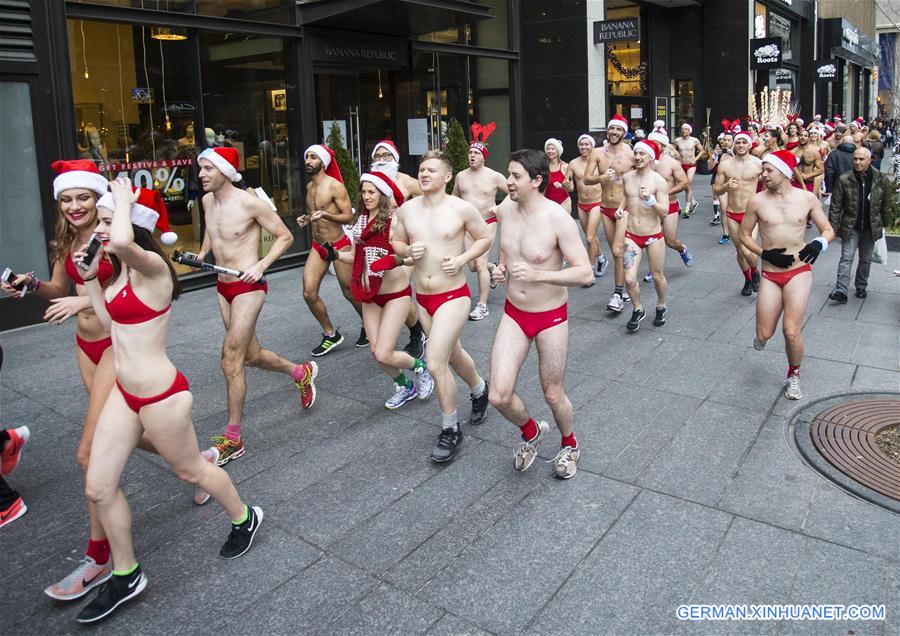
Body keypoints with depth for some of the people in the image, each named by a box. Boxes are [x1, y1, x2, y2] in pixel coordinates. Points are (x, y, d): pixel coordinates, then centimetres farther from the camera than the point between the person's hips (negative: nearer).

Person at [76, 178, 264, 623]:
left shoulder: (152, 267, -21)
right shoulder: (121, 271, 7)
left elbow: (122, 241, -44)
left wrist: (124, 199, -26)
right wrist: (90, 278, 11)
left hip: (161, 395, -9)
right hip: (124, 392, 9)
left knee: (190, 470, 14)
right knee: (98, 487, 11)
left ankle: (244, 519, 43)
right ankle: (125, 577, 30)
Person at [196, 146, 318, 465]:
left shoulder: (250, 202, -16)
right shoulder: (207, 201, 5)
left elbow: (285, 236, -8)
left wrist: (261, 265, -19)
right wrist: (202, 253, 9)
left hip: (248, 287, -8)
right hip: (223, 287, 8)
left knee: (231, 361, -9)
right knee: (250, 355, 17)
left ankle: (233, 439, 3)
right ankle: (301, 372, 44)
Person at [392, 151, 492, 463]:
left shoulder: (461, 208, -11)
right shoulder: (407, 209, 1)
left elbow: (484, 238, 1)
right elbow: (396, 243, 13)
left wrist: (461, 259, -14)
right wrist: (408, 250, -10)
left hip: (453, 296, -5)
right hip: (423, 297, 6)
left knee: (435, 364, -13)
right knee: (453, 354, 22)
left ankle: (450, 430, 7)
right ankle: (479, 390, 53)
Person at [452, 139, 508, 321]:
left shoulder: (494, 176, -8)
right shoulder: (461, 176, 5)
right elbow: (454, 197, 20)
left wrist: (499, 207, -13)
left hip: (487, 223, -5)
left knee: (480, 264, -11)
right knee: (472, 266, 5)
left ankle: (483, 305, -1)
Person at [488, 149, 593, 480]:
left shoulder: (558, 219, -21)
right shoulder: (505, 209, -3)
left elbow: (585, 273, -22)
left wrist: (538, 275, -35)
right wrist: (501, 269, -3)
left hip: (551, 317, -4)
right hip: (514, 315, 5)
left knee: (553, 395, 10)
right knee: (499, 396, -4)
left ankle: (569, 445, 43)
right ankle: (531, 431, 30)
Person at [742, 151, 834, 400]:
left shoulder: (807, 198, -3)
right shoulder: (757, 201, -5)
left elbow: (828, 230, 6)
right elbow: (744, 235, 5)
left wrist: (819, 243, -17)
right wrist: (765, 253, -11)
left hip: (799, 272, -1)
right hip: (770, 275, 1)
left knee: (791, 333, -10)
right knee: (764, 335, -1)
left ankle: (794, 375, 18)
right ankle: (762, 333, 40)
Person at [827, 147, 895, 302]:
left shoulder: (882, 180, -5)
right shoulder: (844, 179, -10)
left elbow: (886, 205, 5)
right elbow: (835, 206, -6)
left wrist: (886, 224, 9)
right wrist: (832, 227, -8)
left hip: (871, 228, 2)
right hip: (850, 227, -2)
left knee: (866, 259, 13)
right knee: (846, 258, -8)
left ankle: (861, 287, 27)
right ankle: (841, 291, -11)